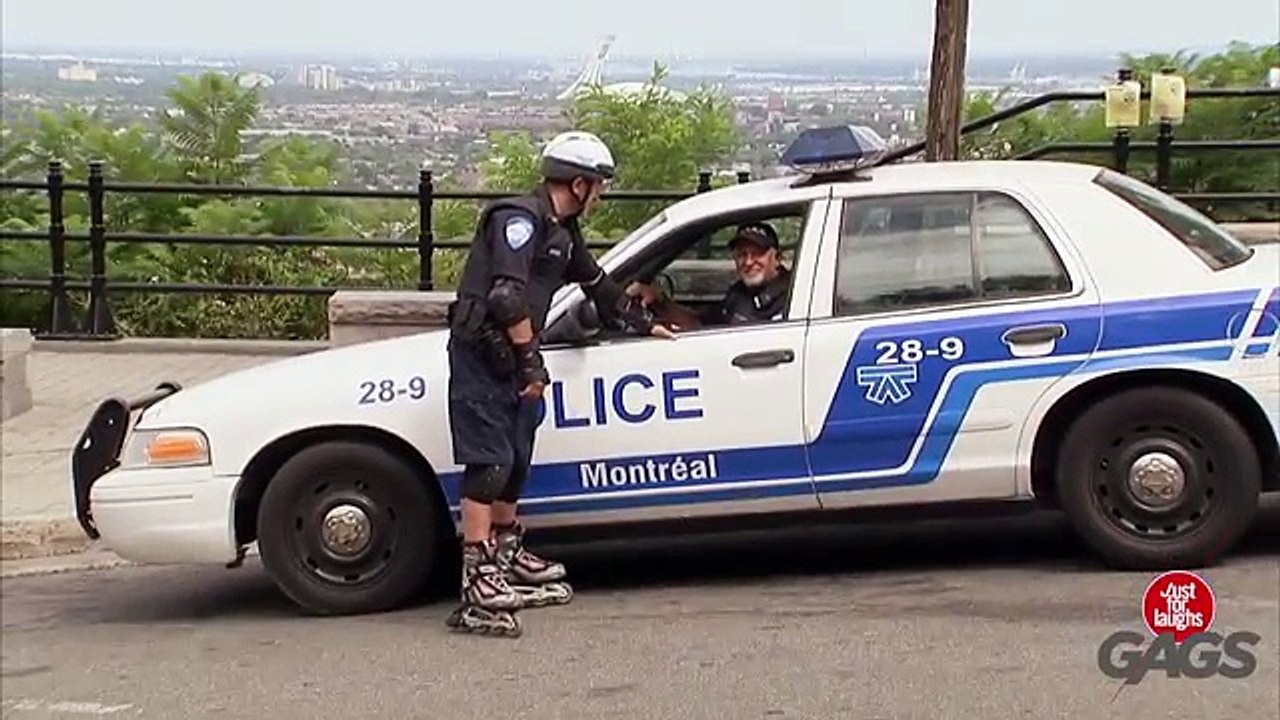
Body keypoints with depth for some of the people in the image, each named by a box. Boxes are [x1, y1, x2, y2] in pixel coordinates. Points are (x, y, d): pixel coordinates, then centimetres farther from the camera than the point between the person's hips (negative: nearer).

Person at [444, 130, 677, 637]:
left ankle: (507, 553, 32)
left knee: (516, 462, 17)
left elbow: (597, 285, 31)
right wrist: (531, 358, -20)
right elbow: (507, 296, -24)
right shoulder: (519, 219, -15)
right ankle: (478, 580, -14)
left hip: (511, 357, 10)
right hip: (481, 352, -10)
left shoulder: (562, 231, 16)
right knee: (490, 462, -13)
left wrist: (647, 325, 38)